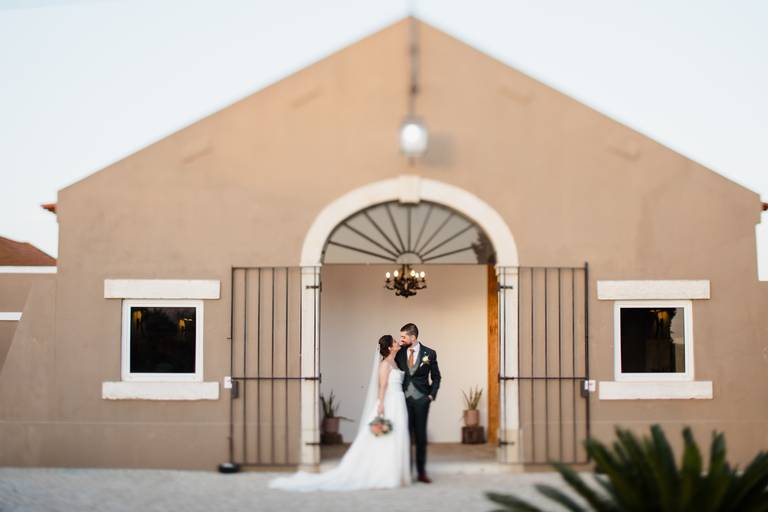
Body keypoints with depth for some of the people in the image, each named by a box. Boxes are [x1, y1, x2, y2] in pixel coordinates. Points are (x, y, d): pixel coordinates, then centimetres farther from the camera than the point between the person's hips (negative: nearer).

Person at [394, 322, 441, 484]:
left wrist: (432, 395, -1)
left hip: (421, 399, -1)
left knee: (421, 436, 4)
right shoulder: (399, 354, 3)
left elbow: (436, 377, 7)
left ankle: (421, 472, 10)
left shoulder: (429, 353, -1)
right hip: (404, 398, 1)